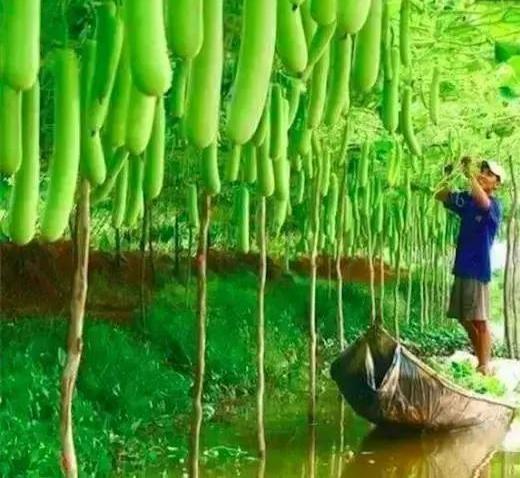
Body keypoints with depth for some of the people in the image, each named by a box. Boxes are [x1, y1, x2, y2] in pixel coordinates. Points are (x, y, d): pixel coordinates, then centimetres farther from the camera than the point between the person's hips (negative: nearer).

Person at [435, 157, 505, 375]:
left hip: (478, 270, -7)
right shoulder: (467, 199, 11)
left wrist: (469, 173, -29)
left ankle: (485, 367, -4)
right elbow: (440, 196, 15)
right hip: (461, 268, 7)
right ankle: (481, 362, 23)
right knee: (465, 319, 12)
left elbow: (483, 202, -30)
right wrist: (449, 177, -3)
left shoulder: (495, 205, -8)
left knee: (479, 321, -7)